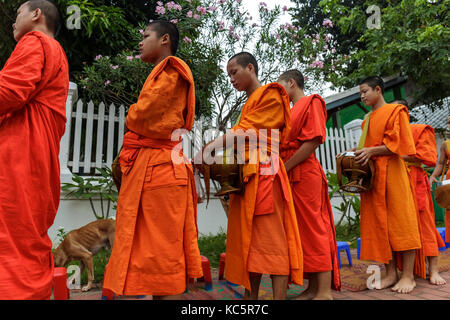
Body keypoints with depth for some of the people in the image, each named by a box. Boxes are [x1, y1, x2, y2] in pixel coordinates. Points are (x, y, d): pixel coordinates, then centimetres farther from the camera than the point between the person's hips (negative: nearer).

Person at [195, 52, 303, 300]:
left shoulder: (269, 96, 3)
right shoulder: (249, 103, 28)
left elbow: (243, 132, -10)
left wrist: (207, 149, -12)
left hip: (263, 174, -8)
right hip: (246, 176, 8)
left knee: (271, 239, -8)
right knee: (248, 241, 6)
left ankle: (279, 296, -4)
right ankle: (250, 296, 12)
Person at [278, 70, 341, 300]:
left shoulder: (312, 102, 0)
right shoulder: (291, 111, 25)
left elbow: (313, 141, -13)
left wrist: (284, 167, -15)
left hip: (305, 174, -8)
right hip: (291, 177, 9)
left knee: (313, 229, -7)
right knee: (302, 231, 8)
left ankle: (325, 292, 0)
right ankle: (313, 288, 16)